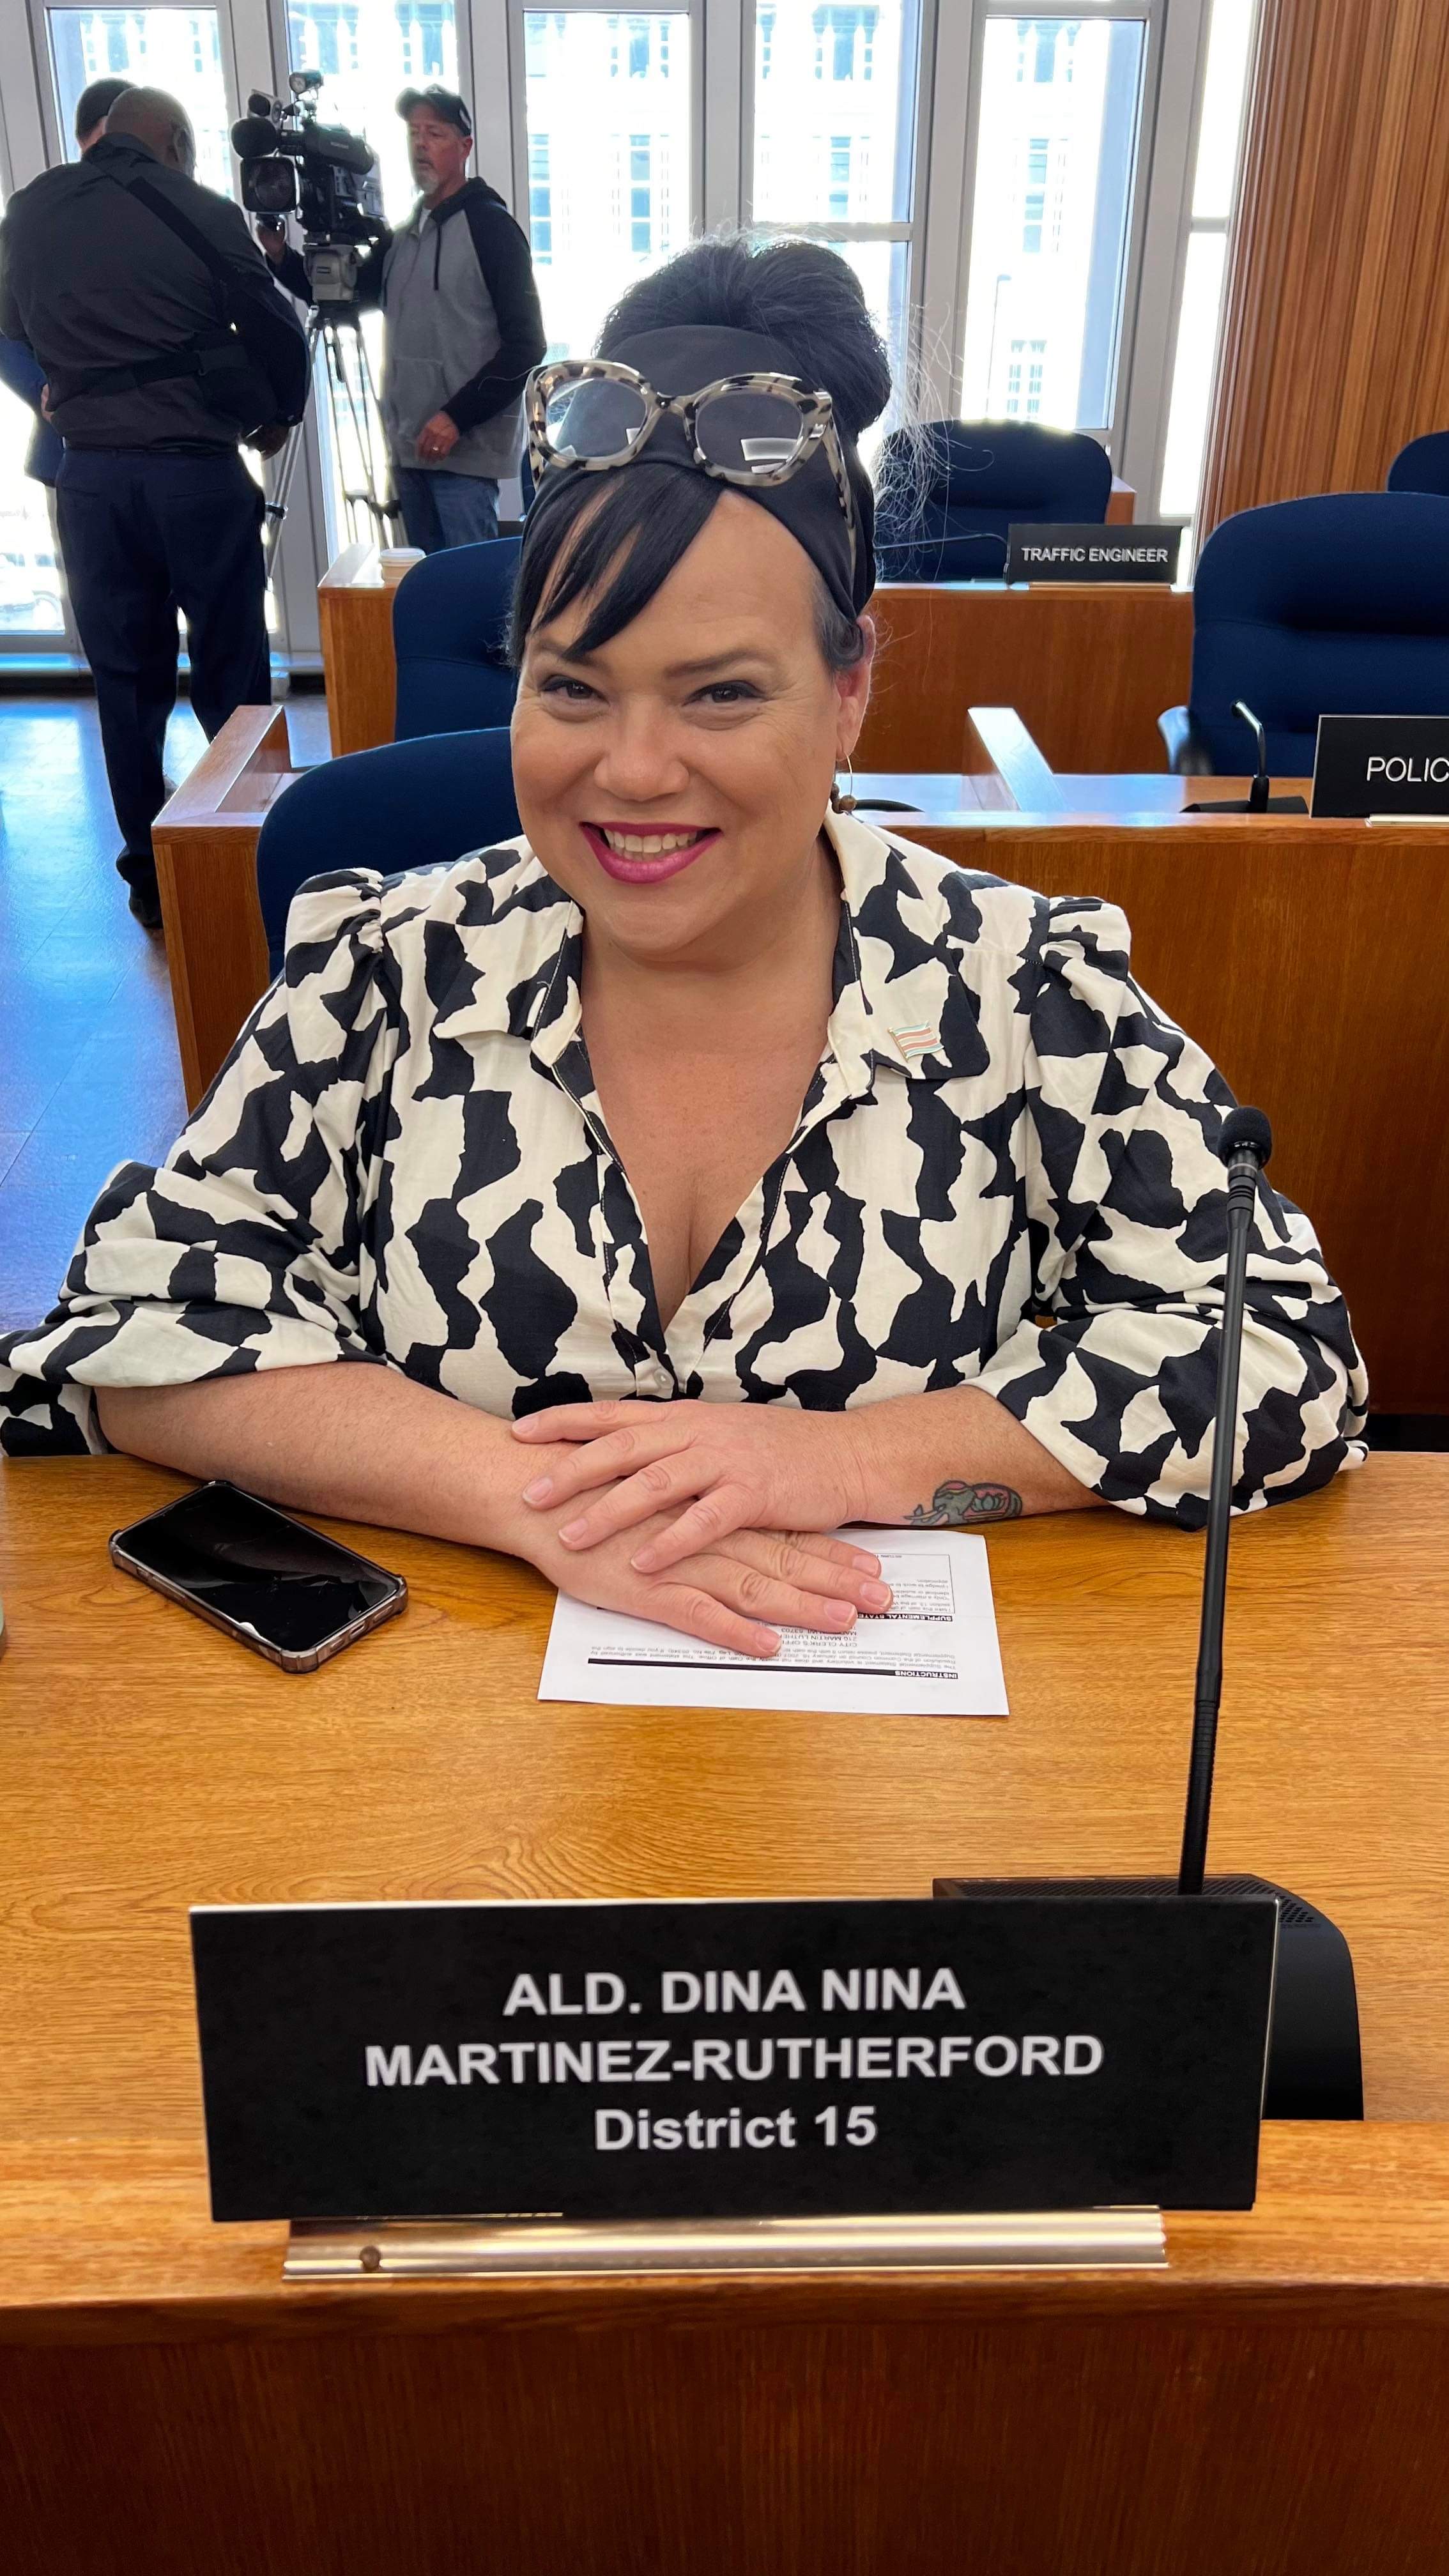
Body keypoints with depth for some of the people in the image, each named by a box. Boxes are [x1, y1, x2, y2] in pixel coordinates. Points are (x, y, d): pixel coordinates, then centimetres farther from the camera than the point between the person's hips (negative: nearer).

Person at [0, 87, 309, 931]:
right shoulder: (204, 214, -6)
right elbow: (279, 334, -2)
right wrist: (278, 417, 17)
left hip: (89, 474, 4)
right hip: (196, 469, -4)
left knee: (127, 680, 10)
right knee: (231, 673, 6)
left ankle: (152, 878, 13)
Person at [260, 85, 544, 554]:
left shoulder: (489, 226, -4)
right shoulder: (402, 234, 15)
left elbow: (525, 344, -11)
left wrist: (457, 417, -17)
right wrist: (281, 258, 5)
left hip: (465, 447, -7)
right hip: (411, 446, 7)